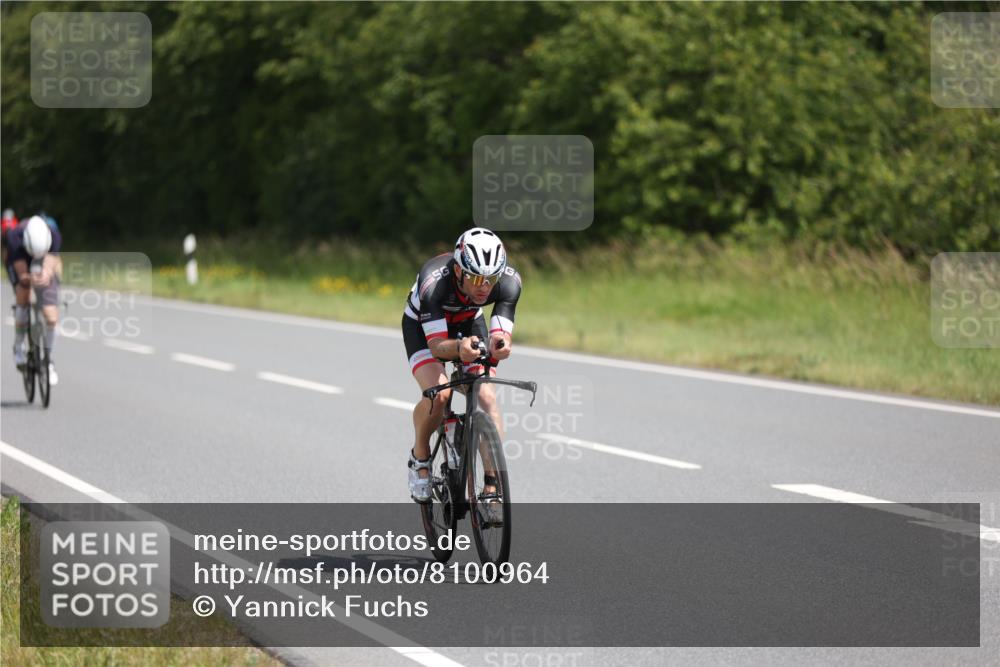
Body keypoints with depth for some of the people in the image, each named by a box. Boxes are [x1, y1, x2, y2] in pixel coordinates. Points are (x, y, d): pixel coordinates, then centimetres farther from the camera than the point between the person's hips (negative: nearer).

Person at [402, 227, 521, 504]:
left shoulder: (509, 281, -33)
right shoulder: (433, 281, -41)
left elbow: (501, 336, -36)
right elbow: (437, 346, -41)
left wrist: (500, 345, -60)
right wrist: (459, 348, -63)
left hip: (468, 322, 3)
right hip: (422, 324, -3)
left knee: (486, 397, -19)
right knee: (438, 394, -27)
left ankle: (492, 486, -13)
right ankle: (419, 458, 1)